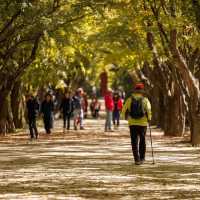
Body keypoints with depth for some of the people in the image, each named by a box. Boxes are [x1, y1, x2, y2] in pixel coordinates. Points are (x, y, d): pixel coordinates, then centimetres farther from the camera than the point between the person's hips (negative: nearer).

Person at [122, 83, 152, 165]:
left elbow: (124, 110, 0)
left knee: (134, 142, 3)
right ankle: (142, 158, 22)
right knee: (142, 141, 16)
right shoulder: (145, 100, -3)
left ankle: (137, 159, -7)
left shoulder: (129, 99, 1)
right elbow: (148, 110, -12)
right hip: (143, 123, 0)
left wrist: (126, 117, 19)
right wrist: (149, 119, 5)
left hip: (132, 123, 0)